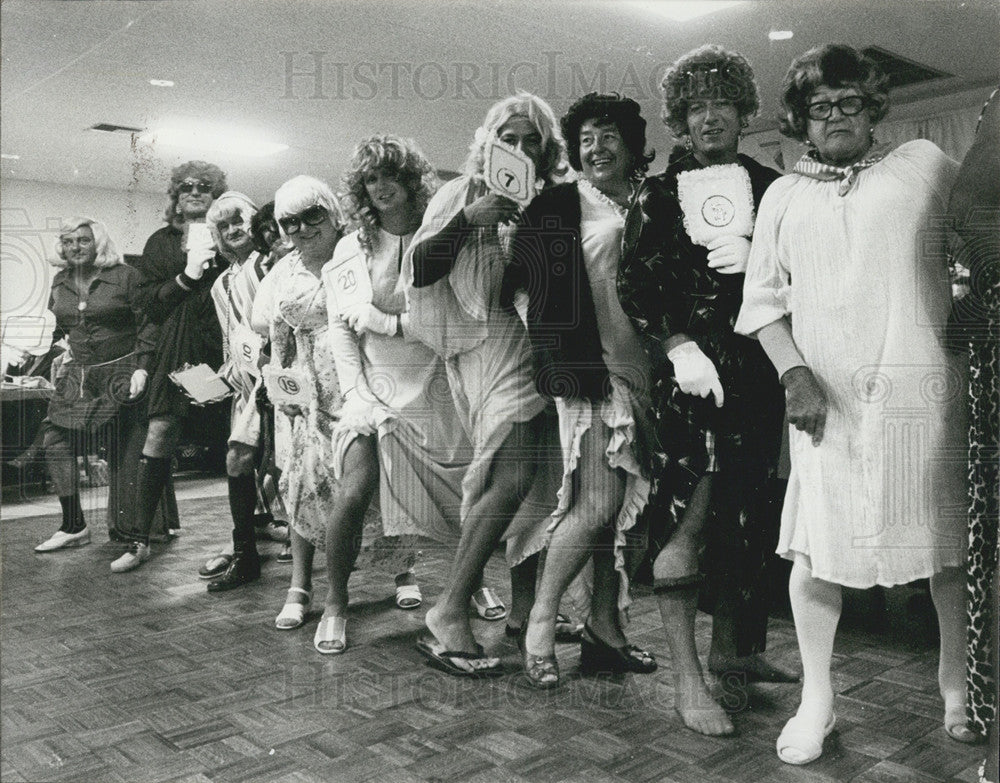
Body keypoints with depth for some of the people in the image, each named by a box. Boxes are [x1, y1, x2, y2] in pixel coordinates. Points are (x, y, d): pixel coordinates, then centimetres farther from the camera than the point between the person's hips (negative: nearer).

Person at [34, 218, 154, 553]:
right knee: (55, 442, 0)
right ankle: (73, 525, 11)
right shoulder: (60, 283, 10)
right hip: (77, 377, 6)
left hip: (120, 375, -6)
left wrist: (141, 368, -14)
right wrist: (66, 351, 11)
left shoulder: (125, 276, -6)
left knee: (119, 453, -1)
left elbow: (146, 326, -7)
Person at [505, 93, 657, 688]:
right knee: (598, 504, -10)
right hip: (587, 372, -5)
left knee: (627, 505, 7)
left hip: (641, 373, 5)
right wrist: (562, 365, -11)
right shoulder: (555, 207, 2)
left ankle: (605, 628, 19)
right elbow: (521, 284, -4)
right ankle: (541, 619, 7)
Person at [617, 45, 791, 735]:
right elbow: (635, 285, -1)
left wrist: (754, 256, -8)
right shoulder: (659, 194, 6)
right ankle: (688, 677, -1)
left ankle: (731, 647, 26)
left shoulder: (770, 188, 13)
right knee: (692, 513, -9)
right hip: (691, 367, -3)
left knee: (747, 511, 9)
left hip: (758, 368, 4)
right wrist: (675, 347, -14)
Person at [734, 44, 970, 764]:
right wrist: (795, 373, -4)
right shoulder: (783, 196, 15)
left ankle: (958, 689, 26)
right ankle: (817, 700, 15)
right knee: (815, 548, -1)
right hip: (827, 395, 1)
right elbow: (763, 298, 11)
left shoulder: (925, 164, 12)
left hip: (922, 386, 0)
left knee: (951, 543, 5)